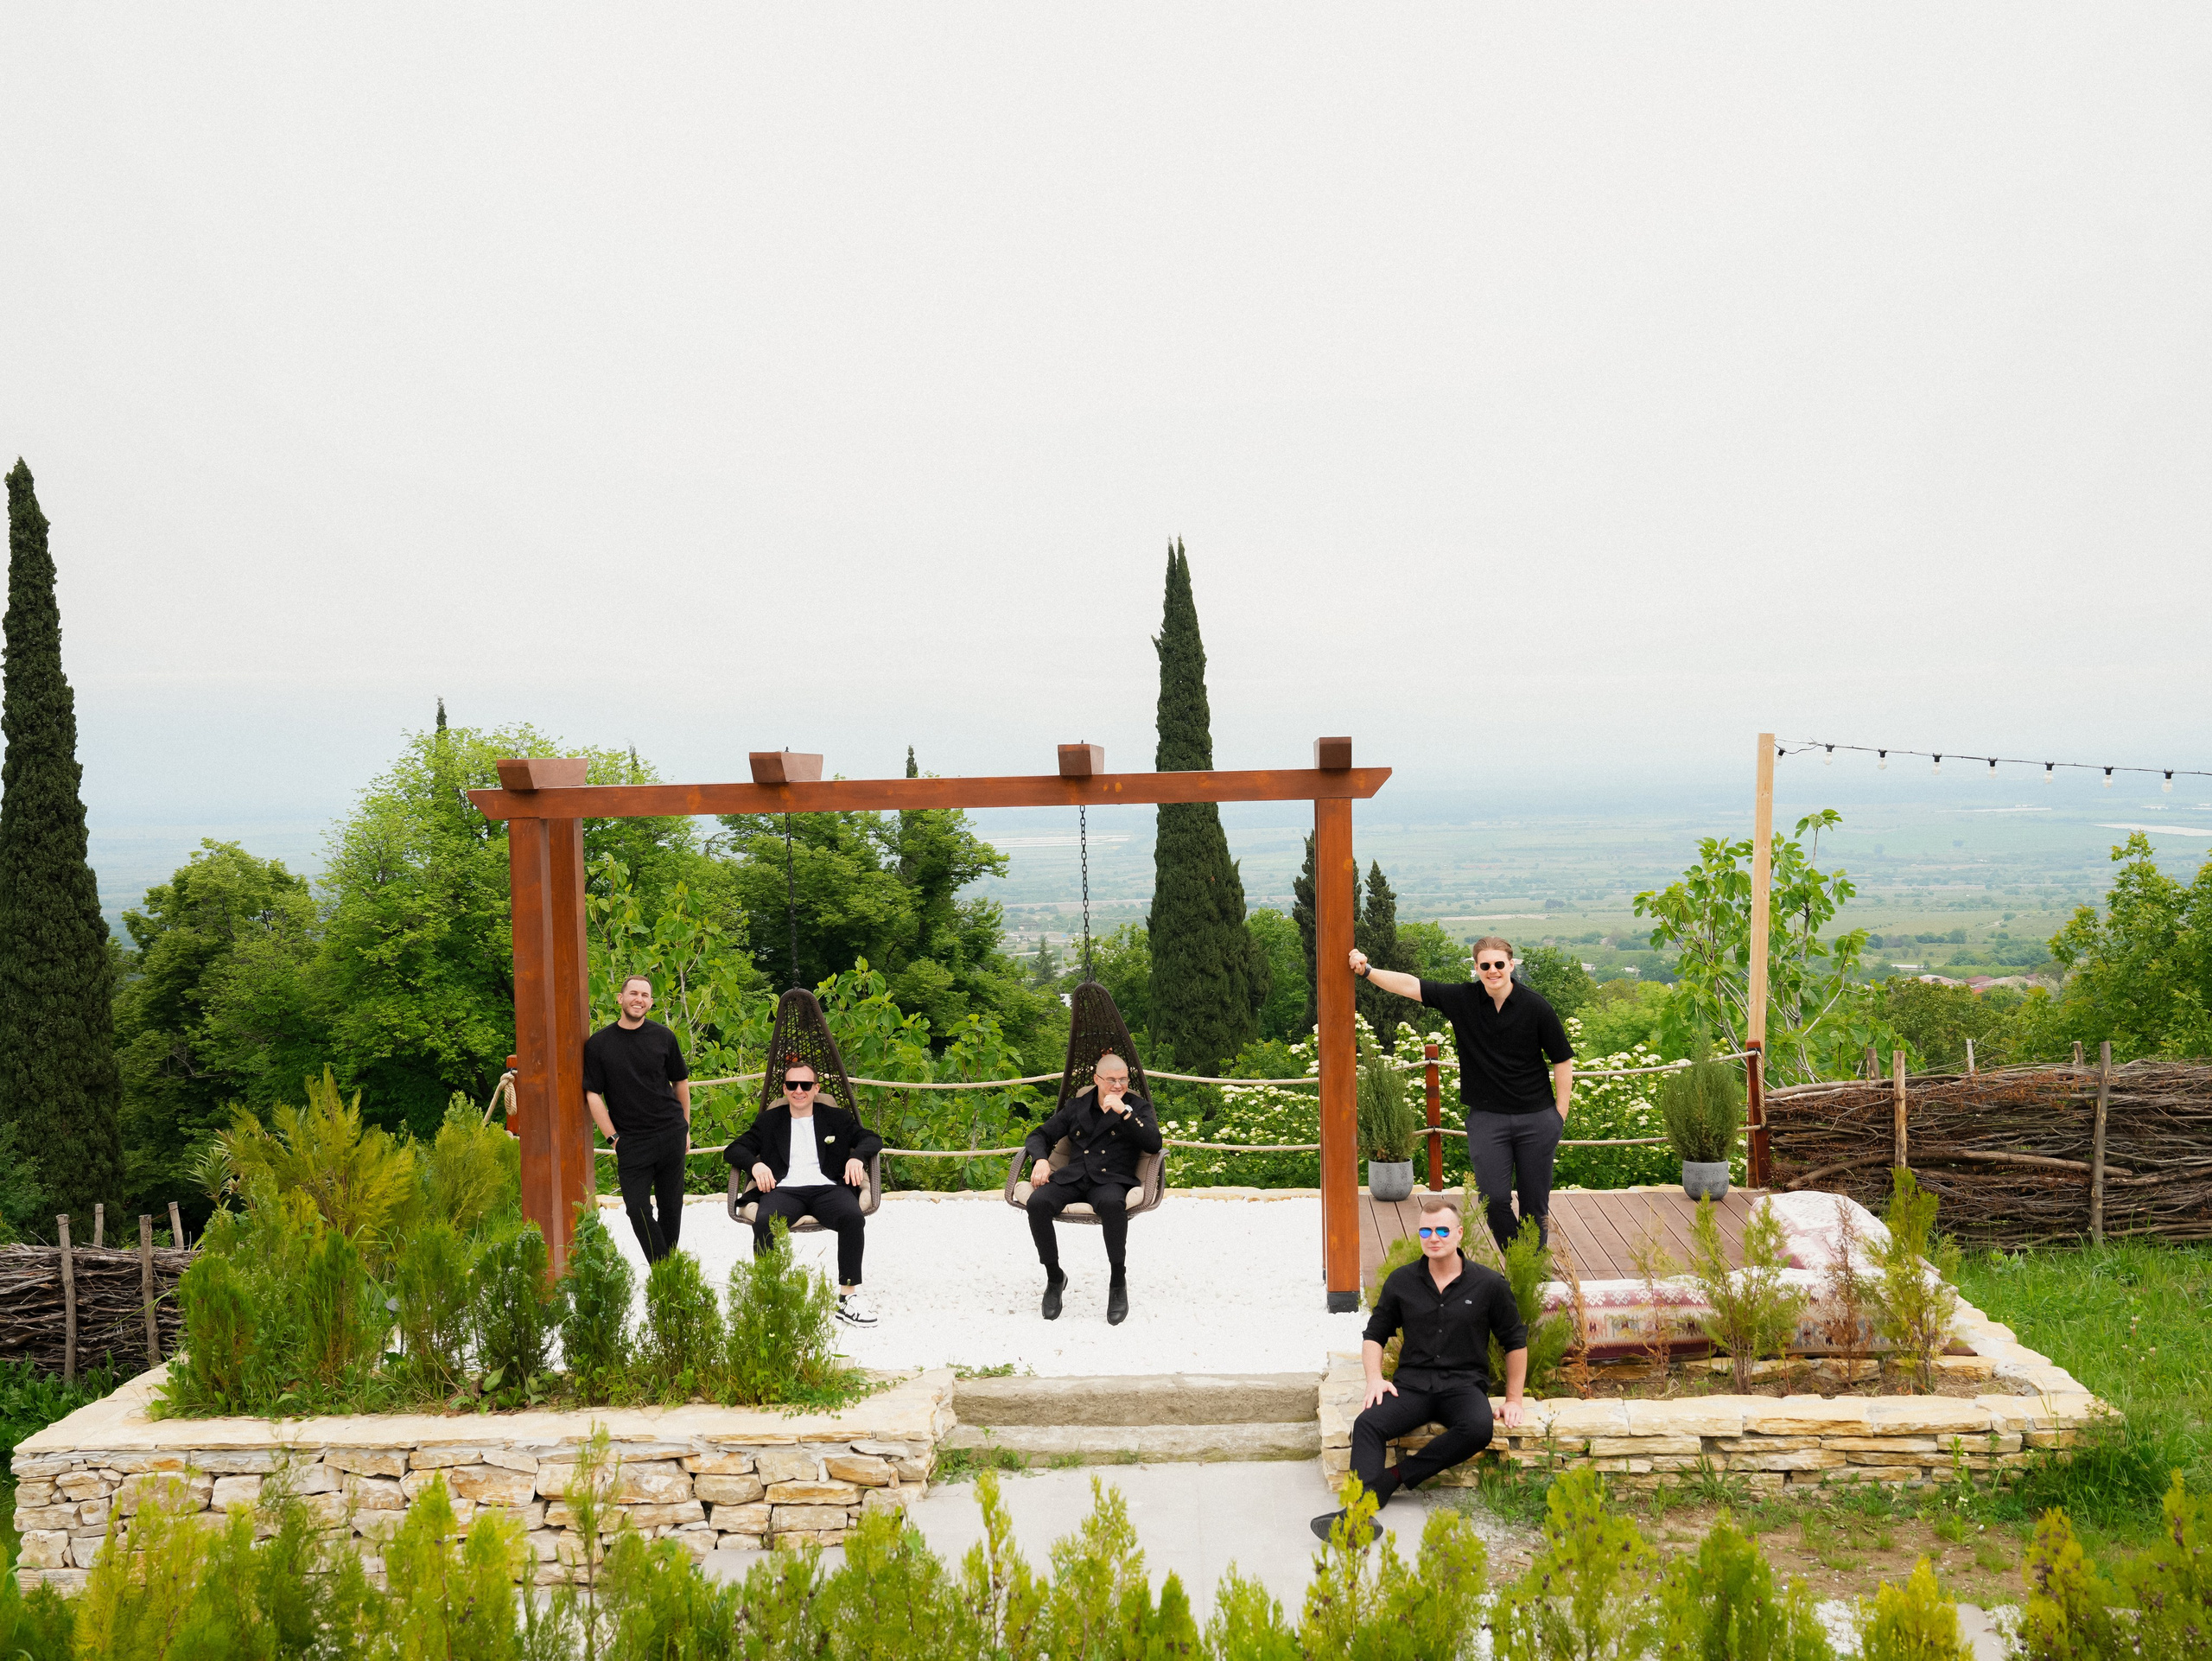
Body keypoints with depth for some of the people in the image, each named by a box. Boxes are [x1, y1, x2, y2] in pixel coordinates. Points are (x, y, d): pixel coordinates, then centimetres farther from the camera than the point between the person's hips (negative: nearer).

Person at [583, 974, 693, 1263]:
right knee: (637, 1208, -8)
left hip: (671, 1134, 1)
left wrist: (685, 1129, 15)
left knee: (670, 1205, 5)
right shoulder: (598, 1043, 0)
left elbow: (681, 1082, 15)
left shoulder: (663, 1037, 4)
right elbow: (592, 1095, 0)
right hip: (631, 1141, -1)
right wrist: (614, 1138, -4)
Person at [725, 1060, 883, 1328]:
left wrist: (857, 1157, -6)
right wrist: (755, 1164, -4)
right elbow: (733, 1150, 18)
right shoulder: (769, 1120, 24)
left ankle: (849, 1295, -26)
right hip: (784, 1189, 0)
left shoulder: (836, 1118, 24)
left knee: (853, 1216, -34)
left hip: (827, 1188, 0)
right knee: (764, 1221, -36)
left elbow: (872, 1139, 16)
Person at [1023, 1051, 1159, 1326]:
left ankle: (1118, 1283, -24)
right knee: (1037, 1202, -30)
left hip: (1111, 1180, -3)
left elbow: (1154, 1144, -6)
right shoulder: (1077, 1107, 19)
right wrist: (1041, 1160, -1)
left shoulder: (1138, 1107, 11)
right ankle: (1054, 1278, -9)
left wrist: (1124, 1112, -14)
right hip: (1073, 1178, 3)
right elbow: (1040, 1135, 22)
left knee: (1112, 1203, -41)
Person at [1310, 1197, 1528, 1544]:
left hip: (1463, 1384, -1)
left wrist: (1513, 1399, 9)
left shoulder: (1489, 1284, 3)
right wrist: (1375, 1378, 0)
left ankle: (1396, 1476, -26)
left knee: (1478, 1429, -37)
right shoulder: (1401, 1281, 9)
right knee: (1368, 1423, -30)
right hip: (1412, 1383, 1)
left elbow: (1515, 1342, 12)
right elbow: (1375, 1333, 18)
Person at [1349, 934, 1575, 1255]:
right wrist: (1367, 970, -15)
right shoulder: (1462, 999, -1)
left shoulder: (1535, 1006, -5)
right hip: (1486, 1117, 1)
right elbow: (1410, 985, -3)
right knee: (1493, 1198, -10)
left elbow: (1563, 1061, 1)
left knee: (1535, 1202, 4)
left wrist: (1560, 1116, -2)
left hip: (1536, 1118, -1)